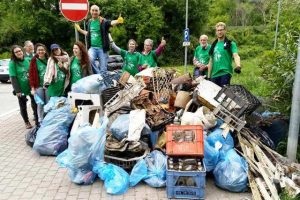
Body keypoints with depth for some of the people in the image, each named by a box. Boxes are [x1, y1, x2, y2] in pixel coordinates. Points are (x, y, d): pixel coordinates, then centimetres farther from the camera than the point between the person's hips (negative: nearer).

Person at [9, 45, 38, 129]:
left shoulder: (28, 60, 0)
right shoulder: (12, 63, -11)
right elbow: (13, 78, -13)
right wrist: (17, 90, -17)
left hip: (31, 87, 3)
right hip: (21, 89, -3)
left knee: (35, 103, 11)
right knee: (23, 106, 10)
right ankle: (27, 122, 26)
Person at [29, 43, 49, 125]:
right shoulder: (34, 61, -1)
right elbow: (31, 75, -2)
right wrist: (32, 88, -7)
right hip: (38, 86, -1)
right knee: (40, 104, 4)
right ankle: (40, 121, 16)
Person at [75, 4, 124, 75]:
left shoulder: (103, 21, -4)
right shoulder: (89, 22, 11)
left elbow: (111, 22, -26)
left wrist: (118, 21, -46)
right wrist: (79, 29, 29)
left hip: (102, 48, -3)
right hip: (92, 47, 3)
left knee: (103, 69, 0)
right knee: (90, 59, -28)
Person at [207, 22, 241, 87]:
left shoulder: (230, 44, 4)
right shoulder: (214, 45, 18)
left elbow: (235, 56, -11)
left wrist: (238, 66, -32)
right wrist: (209, 76, 14)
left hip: (225, 73, -4)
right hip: (214, 75, 5)